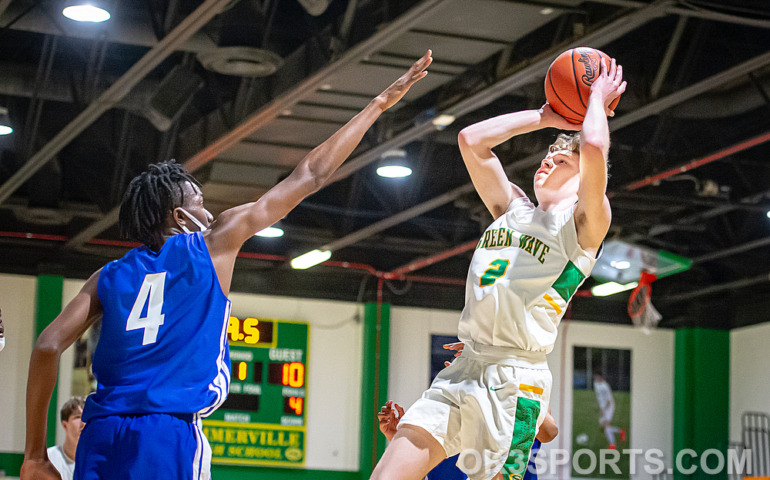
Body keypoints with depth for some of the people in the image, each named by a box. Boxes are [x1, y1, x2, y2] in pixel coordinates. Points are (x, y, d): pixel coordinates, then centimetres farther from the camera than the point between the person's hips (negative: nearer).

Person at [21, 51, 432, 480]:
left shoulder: (111, 276, 18)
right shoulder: (213, 243, 10)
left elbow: (48, 347, 6)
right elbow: (309, 176, 14)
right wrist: (380, 104, 22)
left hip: (101, 434, 5)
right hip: (170, 432, -5)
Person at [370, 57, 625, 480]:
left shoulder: (583, 223, 0)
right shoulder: (512, 207, 19)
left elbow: (594, 147, -17)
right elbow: (471, 140, 18)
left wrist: (598, 99, 1)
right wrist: (545, 117, 20)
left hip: (515, 381, -6)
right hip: (463, 370, 6)